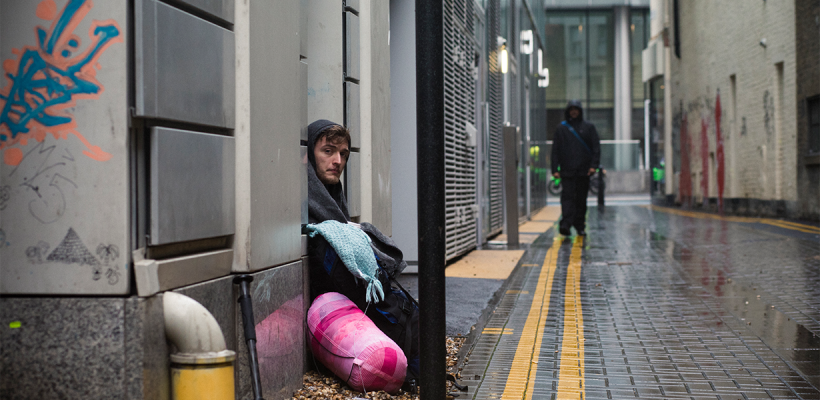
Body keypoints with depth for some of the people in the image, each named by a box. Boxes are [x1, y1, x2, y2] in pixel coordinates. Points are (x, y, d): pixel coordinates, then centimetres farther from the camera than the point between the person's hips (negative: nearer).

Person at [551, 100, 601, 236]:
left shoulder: (589, 128, 9)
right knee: (567, 196, -13)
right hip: (567, 171, -1)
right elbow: (555, 150, 7)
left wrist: (594, 165, -7)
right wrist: (555, 169, -2)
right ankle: (565, 224, -21)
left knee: (581, 199, 6)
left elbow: (596, 147, 6)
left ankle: (580, 226, 15)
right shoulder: (561, 129, 8)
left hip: (584, 170, 1)